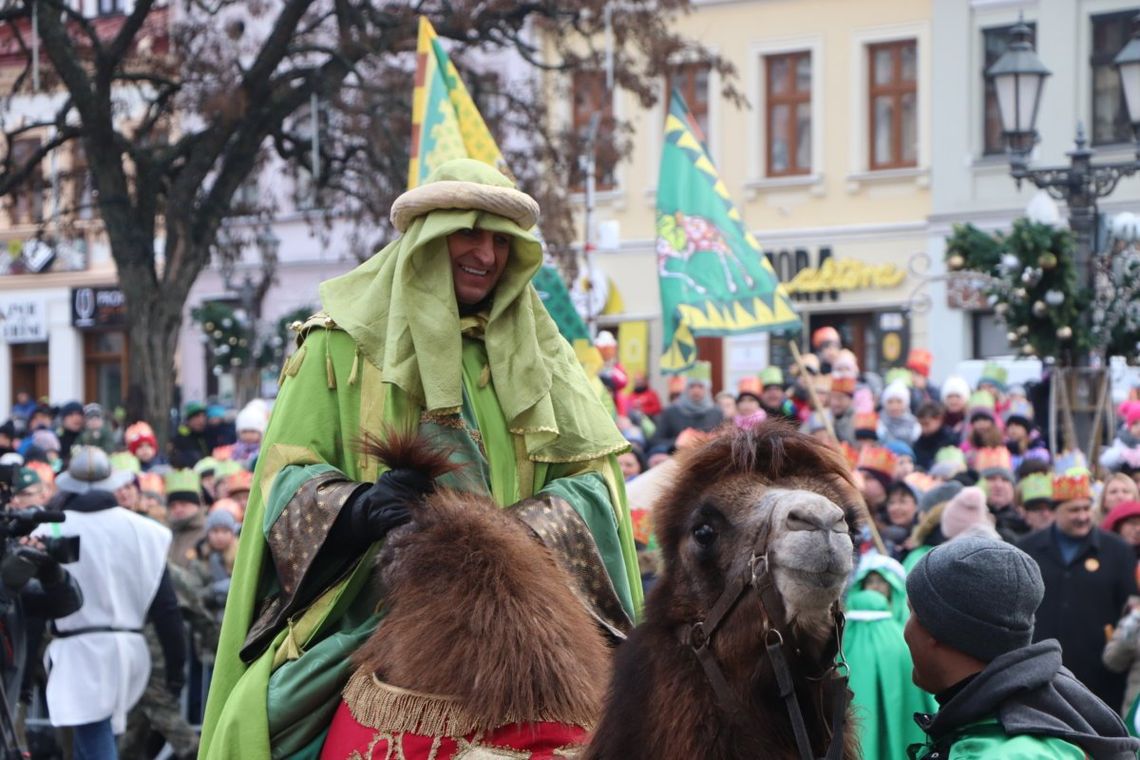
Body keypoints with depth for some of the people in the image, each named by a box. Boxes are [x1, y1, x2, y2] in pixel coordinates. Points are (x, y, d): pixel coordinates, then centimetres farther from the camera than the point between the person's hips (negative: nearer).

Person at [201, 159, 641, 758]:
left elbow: (590, 475, 8)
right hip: (363, 611, -2)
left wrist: (523, 528, -12)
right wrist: (359, 508, -20)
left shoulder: (535, 353, 16)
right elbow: (286, 473, 2)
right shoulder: (344, 343, 7)